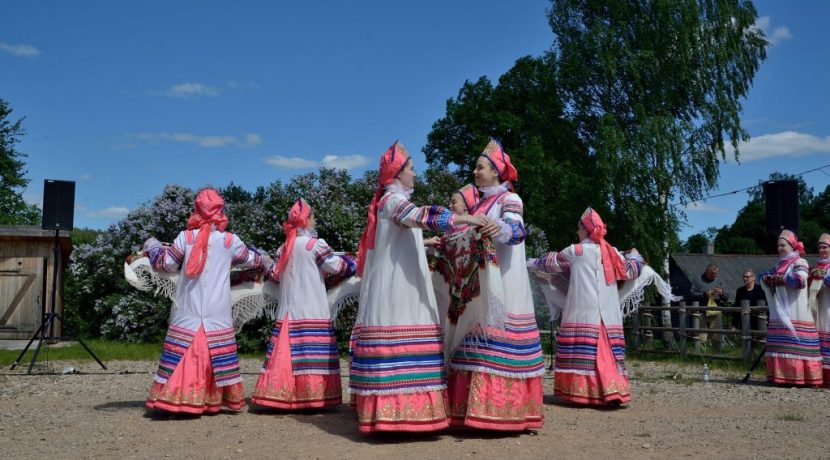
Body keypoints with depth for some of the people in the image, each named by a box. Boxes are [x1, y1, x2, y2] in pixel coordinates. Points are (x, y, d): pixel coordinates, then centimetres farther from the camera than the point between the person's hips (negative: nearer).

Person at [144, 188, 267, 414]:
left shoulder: (186, 237, -2)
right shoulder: (230, 240, 1)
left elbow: (165, 263, 4)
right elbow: (251, 260, 16)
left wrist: (152, 247, 23)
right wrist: (265, 257, 39)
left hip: (188, 311, 0)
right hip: (217, 313, 0)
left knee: (183, 354, 2)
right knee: (218, 354, 6)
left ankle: (174, 397, 2)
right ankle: (215, 399, 11)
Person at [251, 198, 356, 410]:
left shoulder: (284, 248, 10)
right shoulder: (315, 244, -5)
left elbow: (273, 275, 14)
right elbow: (337, 267, -1)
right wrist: (350, 262, 18)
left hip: (288, 312, 5)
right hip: (312, 312, -5)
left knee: (286, 354, 5)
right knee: (311, 354, -4)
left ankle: (280, 395, 6)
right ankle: (311, 396, -4)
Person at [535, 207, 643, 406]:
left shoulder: (575, 251, 0)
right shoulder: (611, 252, 9)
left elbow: (551, 262, 13)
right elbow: (630, 270, 18)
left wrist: (538, 261, 33)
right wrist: (634, 255, 38)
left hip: (583, 314, -4)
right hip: (609, 315, 4)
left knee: (583, 352, -2)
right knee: (607, 351, 4)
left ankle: (581, 392, -3)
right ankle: (612, 391, -1)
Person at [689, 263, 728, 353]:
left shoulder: (718, 282, 17)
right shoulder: (697, 280, 5)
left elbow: (726, 298, 17)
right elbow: (692, 294, -5)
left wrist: (722, 293, -5)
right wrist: (705, 294, -15)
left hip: (716, 314, 4)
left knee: (717, 338, 7)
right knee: (701, 339, -8)